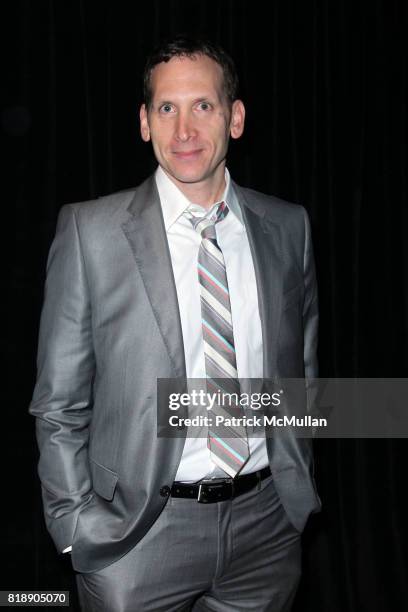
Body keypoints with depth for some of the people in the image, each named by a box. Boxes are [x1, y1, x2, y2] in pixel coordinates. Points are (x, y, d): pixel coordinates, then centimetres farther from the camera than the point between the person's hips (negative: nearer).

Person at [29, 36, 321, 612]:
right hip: (139, 534, -2)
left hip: (267, 524, 3)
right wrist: (79, 530, -7)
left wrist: (299, 488, 8)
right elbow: (59, 402, -5)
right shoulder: (90, 229, -9)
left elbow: (302, 370, 10)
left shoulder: (289, 226, 1)